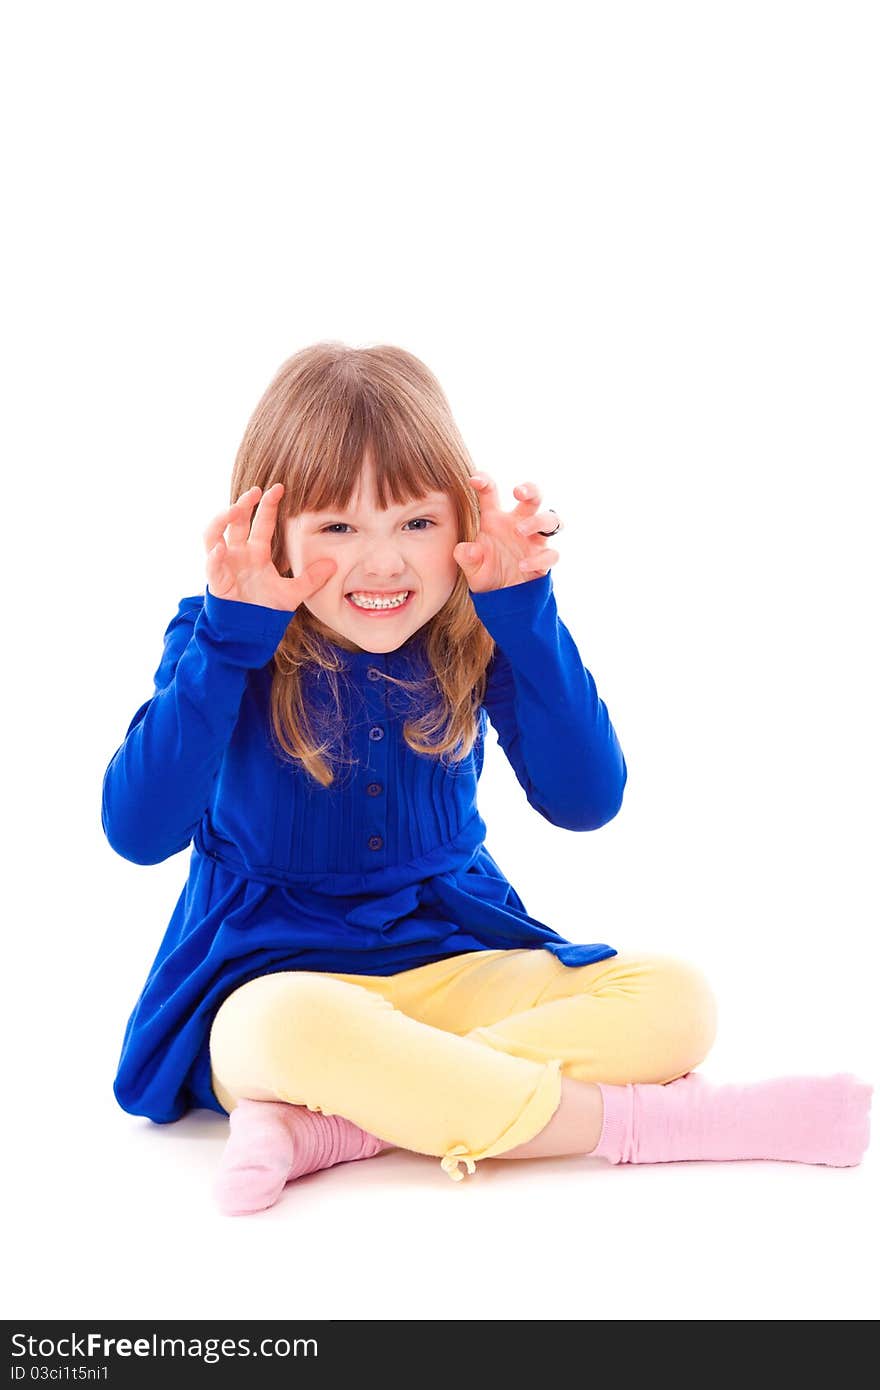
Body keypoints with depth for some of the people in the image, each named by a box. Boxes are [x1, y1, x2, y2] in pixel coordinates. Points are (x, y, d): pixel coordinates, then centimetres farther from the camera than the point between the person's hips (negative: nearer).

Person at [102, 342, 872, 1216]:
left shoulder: (475, 639, -2)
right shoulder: (224, 648, -8)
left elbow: (584, 801, -14)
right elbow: (138, 832, -20)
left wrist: (524, 613, -20)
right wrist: (227, 637, -25)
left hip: (456, 962, 4)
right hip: (270, 972, -3)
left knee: (674, 1000, -18)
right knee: (298, 1027, -40)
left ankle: (322, 1127, -28)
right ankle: (642, 1121, -24)